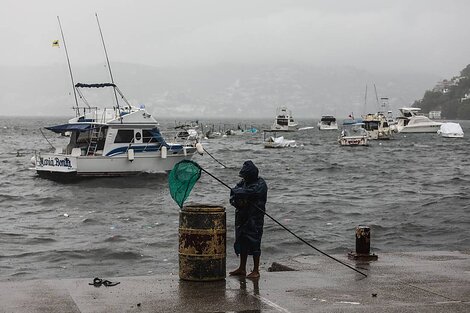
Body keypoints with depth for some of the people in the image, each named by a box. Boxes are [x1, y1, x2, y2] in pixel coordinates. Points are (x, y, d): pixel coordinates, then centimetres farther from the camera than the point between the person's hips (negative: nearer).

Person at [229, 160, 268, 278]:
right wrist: (237, 202, -14)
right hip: (242, 217, 7)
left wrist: (237, 192, -6)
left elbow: (248, 193, -23)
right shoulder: (244, 182, 12)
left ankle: (256, 271, 3)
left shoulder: (260, 185, -11)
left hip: (254, 219, -7)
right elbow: (233, 195, 7)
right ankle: (242, 269, 23)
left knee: (254, 244, -5)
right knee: (242, 243, 12)